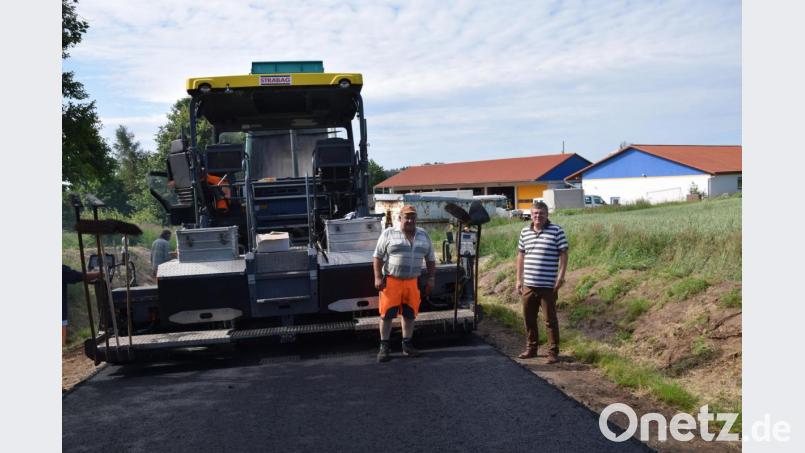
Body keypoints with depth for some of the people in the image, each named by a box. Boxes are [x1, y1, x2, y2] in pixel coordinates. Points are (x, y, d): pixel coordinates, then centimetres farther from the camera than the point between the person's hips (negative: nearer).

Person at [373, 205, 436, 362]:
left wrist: (431, 279, 7)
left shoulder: (423, 235, 9)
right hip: (391, 280, -3)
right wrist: (378, 277, -10)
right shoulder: (388, 234, -2)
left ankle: (407, 345, 19)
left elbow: (430, 259, 14)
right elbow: (378, 257, -2)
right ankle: (384, 347, 7)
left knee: (410, 314, 8)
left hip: (412, 282, 4)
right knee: (387, 314, -2)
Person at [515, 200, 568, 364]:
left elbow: (563, 254, -5)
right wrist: (519, 279, 12)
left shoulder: (556, 231, -4)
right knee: (529, 318, 14)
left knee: (550, 319, 2)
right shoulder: (525, 232, 9)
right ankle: (531, 348, 29)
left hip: (548, 285, -5)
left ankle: (553, 352, 11)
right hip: (528, 284, 5)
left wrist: (561, 276, -13)